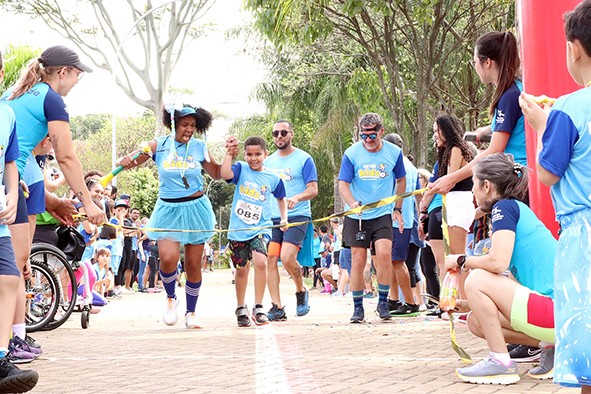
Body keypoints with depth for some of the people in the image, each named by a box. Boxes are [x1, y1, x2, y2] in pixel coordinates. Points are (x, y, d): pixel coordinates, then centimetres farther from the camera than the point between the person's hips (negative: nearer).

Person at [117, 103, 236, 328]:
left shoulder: (199, 147, 3)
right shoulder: (159, 145, -2)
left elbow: (216, 174, 14)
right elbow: (129, 162, -3)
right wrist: (124, 161, -26)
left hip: (195, 208, 2)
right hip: (169, 209, -1)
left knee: (193, 263, 6)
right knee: (168, 259, -20)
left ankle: (191, 312, 22)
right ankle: (171, 299, 10)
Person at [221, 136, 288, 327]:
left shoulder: (273, 178, 3)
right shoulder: (241, 169, -1)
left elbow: (281, 198, 20)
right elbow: (225, 174, -24)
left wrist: (284, 217, 12)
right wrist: (229, 153, -24)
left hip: (260, 228, 0)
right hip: (238, 228, 1)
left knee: (260, 262, -22)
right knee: (241, 268, 10)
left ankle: (258, 308, -12)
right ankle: (241, 308, 28)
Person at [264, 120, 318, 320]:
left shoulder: (304, 159, 0)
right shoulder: (268, 161, 16)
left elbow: (313, 189, -5)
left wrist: (297, 198, -24)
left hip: (297, 216, -5)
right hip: (272, 218, 5)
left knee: (287, 258, -18)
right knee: (270, 259, -6)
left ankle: (301, 291, 10)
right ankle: (277, 307, -1)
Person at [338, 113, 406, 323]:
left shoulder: (394, 152, -3)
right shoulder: (351, 154, -8)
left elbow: (401, 180, 13)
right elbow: (343, 184, -9)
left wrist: (397, 209, 11)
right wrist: (353, 203, -28)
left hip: (383, 213, 0)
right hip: (356, 216, 0)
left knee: (384, 254, -17)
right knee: (358, 261, -1)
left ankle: (383, 302, 0)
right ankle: (358, 307, 13)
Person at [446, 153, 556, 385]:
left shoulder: (505, 206, -6)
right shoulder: (520, 210, 22)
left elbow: (498, 262, -21)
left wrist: (460, 261, -2)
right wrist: (468, 305, 26)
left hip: (559, 311, -9)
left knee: (477, 280, -11)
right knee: (477, 321, 12)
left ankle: (501, 363, -6)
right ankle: (551, 347, 8)